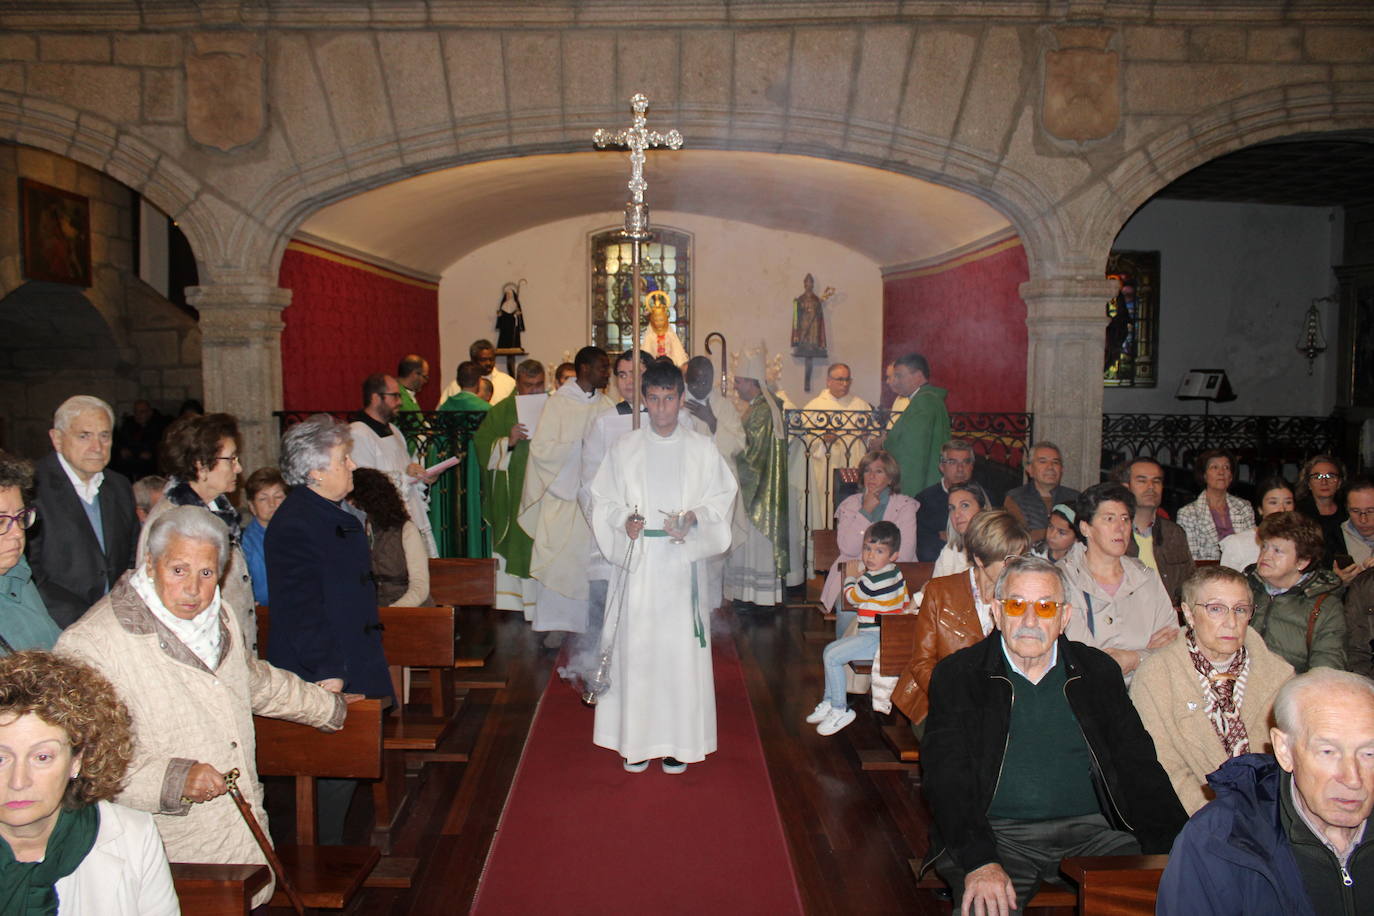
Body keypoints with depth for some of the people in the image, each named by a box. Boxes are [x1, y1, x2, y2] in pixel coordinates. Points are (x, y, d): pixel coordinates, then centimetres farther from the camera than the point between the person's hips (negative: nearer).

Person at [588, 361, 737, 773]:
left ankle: (678, 739, 11)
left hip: (683, 560, 0)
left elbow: (721, 498, 4)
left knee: (682, 646, 0)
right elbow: (603, 500, 7)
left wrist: (693, 518, -14)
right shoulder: (624, 448, 7)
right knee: (636, 646, 1)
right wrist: (623, 520, -12)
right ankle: (636, 739, 12)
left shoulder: (702, 449, 6)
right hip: (637, 561, 0)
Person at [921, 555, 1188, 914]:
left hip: (1090, 830, 3)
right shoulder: (958, 675, 3)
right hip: (996, 833, -3)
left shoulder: (1099, 672, 13)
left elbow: (1138, 765, 10)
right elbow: (946, 776, -6)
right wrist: (980, 862, -21)